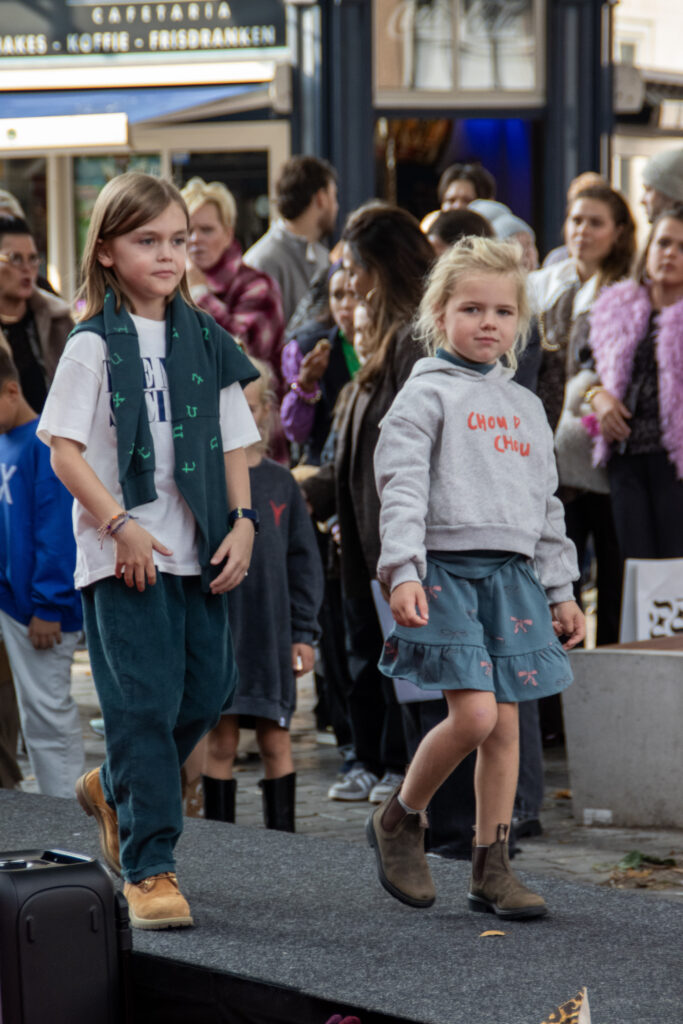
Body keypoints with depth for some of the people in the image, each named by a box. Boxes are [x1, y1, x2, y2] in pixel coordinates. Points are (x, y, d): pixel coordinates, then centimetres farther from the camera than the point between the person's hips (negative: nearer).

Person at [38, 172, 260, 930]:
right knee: (145, 701, -7)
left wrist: (242, 523, 1)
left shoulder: (204, 340, 9)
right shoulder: (95, 344, -6)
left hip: (199, 551, 5)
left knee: (208, 687, 8)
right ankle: (147, 867, 0)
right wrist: (119, 525, -17)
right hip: (124, 555, -5)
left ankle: (115, 789, 34)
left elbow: (232, 443, 13)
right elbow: (64, 448, -9)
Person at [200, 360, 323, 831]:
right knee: (220, 744, 1)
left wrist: (304, 632, 4)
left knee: (276, 744, 4)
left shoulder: (281, 483, 7)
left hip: (272, 633, 2)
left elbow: (303, 560, 9)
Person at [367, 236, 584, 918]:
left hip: (513, 574, 6)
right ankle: (400, 819, 7)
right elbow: (402, 487, -10)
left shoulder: (526, 407, 19)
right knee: (474, 714, -15)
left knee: (505, 724, 3)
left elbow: (547, 505, 22)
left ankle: (491, 868, 9)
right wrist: (402, 570, -22)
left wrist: (561, 590, 18)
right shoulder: (427, 394, -1)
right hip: (446, 568, -6)